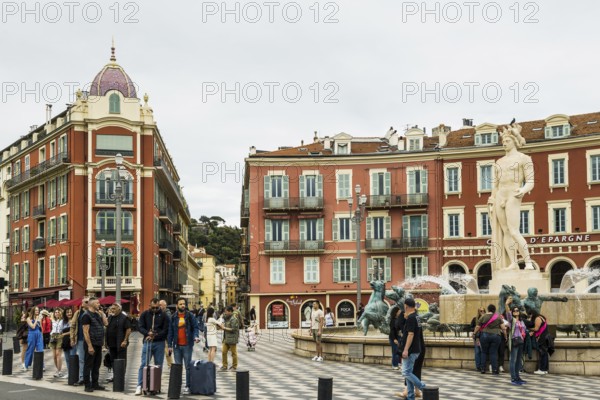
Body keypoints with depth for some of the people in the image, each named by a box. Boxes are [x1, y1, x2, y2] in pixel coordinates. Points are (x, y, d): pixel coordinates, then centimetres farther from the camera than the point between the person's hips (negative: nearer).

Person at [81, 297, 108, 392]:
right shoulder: (86, 315, -11)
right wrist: (90, 346, -20)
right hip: (91, 344, -8)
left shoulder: (97, 314, 15)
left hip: (98, 344, 8)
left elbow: (106, 323, 11)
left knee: (97, 365, 13)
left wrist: (102, 313, 9)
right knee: (88, 365, 0)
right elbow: (85, 332, -16)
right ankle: (87, 385, 4)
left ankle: (95, 384, 21)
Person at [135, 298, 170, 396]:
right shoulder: (145, 314, 6)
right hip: (147, 342, 0)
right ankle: (139, 386, -5)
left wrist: (155, 336, -16)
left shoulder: (164, 315, 2)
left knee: (158, 365, 5)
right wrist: (148, 333, -19)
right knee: (143, 364, -4)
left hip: (159, 343, 0)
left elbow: (165, 330, -4)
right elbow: (140, 327, 1)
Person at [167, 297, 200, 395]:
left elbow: (195, 327, -1)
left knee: (188, 367, 0)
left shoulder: (190, 316, 1)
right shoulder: (174, 317, 6)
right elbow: (170, 332, 7)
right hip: (177, 346, 2)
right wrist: (170, 345, 2)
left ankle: (187, 387, 4)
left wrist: (196, 336, -21)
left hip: (187, 345, -2)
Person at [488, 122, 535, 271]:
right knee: (505, 232, -1)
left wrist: (523, 191, -28)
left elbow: (530, 182, -6)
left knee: (514, 232, -19)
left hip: (513, 198, -7)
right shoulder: (499, 162, 19)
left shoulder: (524, 159, 0)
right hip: (499, 198, 7)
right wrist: (492, 204, 12)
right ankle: (513, 263, -3)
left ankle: (529, 263, -17)